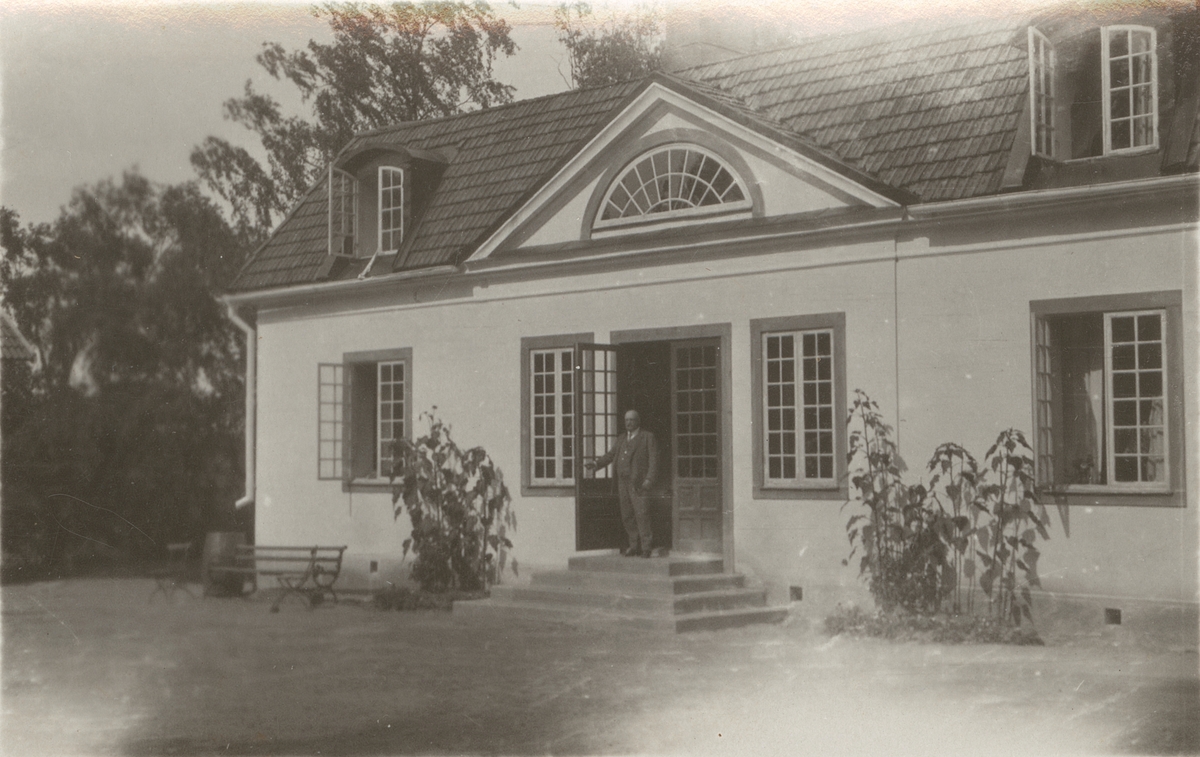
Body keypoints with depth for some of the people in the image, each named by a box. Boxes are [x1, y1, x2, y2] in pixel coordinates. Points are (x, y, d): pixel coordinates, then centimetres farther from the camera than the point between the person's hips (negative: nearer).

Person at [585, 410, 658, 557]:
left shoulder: (647, 437, 3)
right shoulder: (621, 439, 20)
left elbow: (653, 459, -3)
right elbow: (610, 455, 17)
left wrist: (649, 479, -13)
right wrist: (596, 463, -1)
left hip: (638, 483, -6)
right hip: (623, 483, 6)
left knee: (641, 515, -10)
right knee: (627, 516, 6)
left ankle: (646, 547, -4)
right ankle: (634, 546, 14)